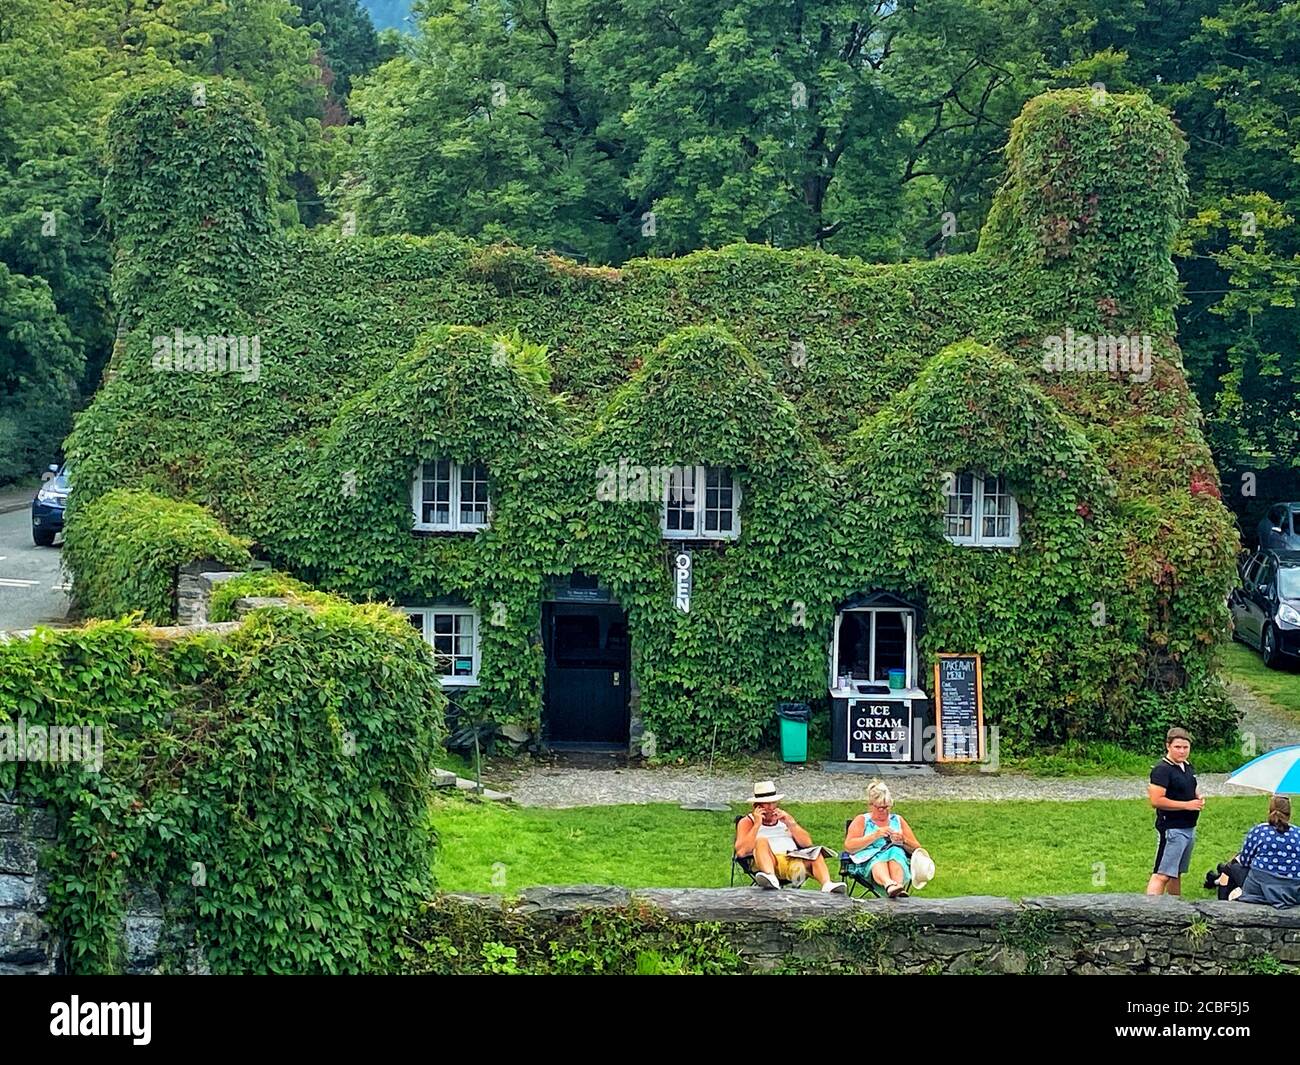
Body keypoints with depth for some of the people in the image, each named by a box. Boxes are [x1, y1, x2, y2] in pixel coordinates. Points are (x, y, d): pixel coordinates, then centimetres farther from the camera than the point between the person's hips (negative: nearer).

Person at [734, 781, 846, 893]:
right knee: (761, 841, -31)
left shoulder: (784, 818, 26)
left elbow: (807, 844, 14)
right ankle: (771, 878, -57)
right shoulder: (747, 822, 15)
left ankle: (827, 885, -52)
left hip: (794, 861, 3)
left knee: (815, 854, -25)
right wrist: (757, 825, -4)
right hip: (766, 864, -3)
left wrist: (790, 823, 2)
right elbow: (741, 852, -4)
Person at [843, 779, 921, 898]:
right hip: (868, 860, -2)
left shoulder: (898, 820, 26)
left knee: (895, 852, -35)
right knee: (879, 859, -38)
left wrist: (904, 840, -1)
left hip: (899, 858, 2)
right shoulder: (862, 820, 19)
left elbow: (917, 849, 21)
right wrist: (875, 836, -7)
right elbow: (848, 846, 2)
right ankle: (890, 885, -70)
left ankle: (898, 886, -62)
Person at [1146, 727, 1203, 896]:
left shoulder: (1188, 767, 13)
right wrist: (1187, 805, -18)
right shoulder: (1162, 769, -14)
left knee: (1177, 873, 17)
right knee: (1162, 875, -14)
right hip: (1172, 829, -9)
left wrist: (1199, 799, 5)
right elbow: (1156, 800, -22)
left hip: (1189, 828, 9)